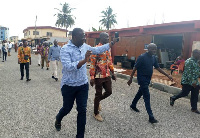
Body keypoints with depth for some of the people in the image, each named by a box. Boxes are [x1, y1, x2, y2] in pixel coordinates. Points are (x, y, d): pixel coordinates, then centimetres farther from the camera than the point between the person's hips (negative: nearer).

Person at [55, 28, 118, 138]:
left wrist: (112, 43, 17)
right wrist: (84, 61, -39)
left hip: (83, 84, 5)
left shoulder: (85, 46, 2)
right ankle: (58, 119, 53)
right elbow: (67, 67, -30)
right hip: (69, 85, -4)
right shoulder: (65, 49, -17)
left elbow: (98, 50, 17)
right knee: (67, 108, 17)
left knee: (82, 110, 7)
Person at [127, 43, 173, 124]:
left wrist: (167, 75, 11)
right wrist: (130, 79, -12)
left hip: (148, 79, 8)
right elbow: (135, 68, -14)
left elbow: (158, 68, 13)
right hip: (142, 79, -8)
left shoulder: (153, 58, 4)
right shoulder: (142, 57, -18)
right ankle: (151, 117, -2)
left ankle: (133, 105, 44)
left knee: (140, 92, 21)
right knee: (147, 96, -7)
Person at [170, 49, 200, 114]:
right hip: (187, 81, -8)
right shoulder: (189, 61, -17)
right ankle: (173, 98, 21)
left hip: (195, 82, 8)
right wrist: (192, 82, -26)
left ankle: (194, 108, 21)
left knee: (195, 96, 10)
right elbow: (188, 73, -23)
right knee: (184, 93, 0)